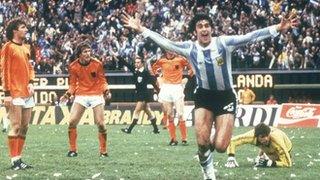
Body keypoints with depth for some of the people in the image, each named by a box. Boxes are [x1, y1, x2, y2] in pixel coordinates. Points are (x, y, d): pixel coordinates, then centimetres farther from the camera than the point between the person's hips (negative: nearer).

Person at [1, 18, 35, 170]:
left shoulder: (25, 48, 15)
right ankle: (15, 161, -7)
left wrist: (31, 82, 1)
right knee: (15, 127, -9)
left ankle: (19, 159, 13)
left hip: (27, 93, 8)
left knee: (24, 128, 8)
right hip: (15, 94, -8)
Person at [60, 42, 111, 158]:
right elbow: (73, 84, 5)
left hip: (96, 95, -1)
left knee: (100, 124, -7)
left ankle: (103, 151, 7)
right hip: (81, 95, 2)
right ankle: (72, 150, 8)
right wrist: (68, 95, -11)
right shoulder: (73, 66, -5)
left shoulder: (97, 64, -8)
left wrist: (106, 91, -15)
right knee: (72, 122, -7)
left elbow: (102, 81, 1)